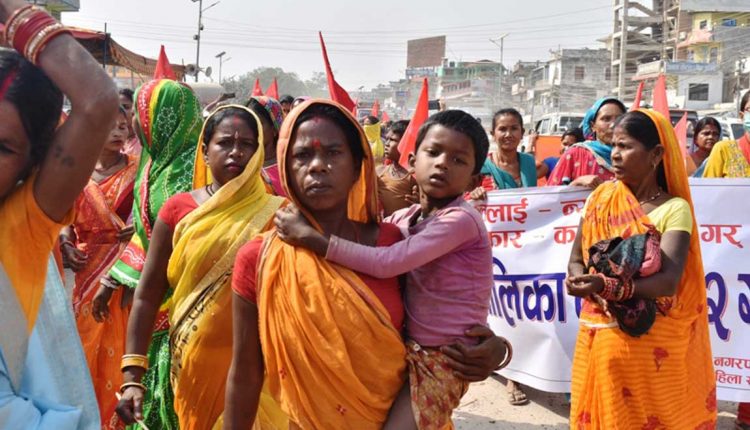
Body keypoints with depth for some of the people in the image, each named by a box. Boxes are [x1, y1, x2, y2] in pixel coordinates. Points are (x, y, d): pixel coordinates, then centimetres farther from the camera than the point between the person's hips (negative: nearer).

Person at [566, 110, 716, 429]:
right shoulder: (601, 198, 4)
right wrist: (588, 282, -18)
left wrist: (608, 286, -34)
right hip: (599, 336, 4)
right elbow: (576, 259, 5)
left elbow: (669, 281, -21)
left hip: (653, 343, -3)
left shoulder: (674, 208, -10)